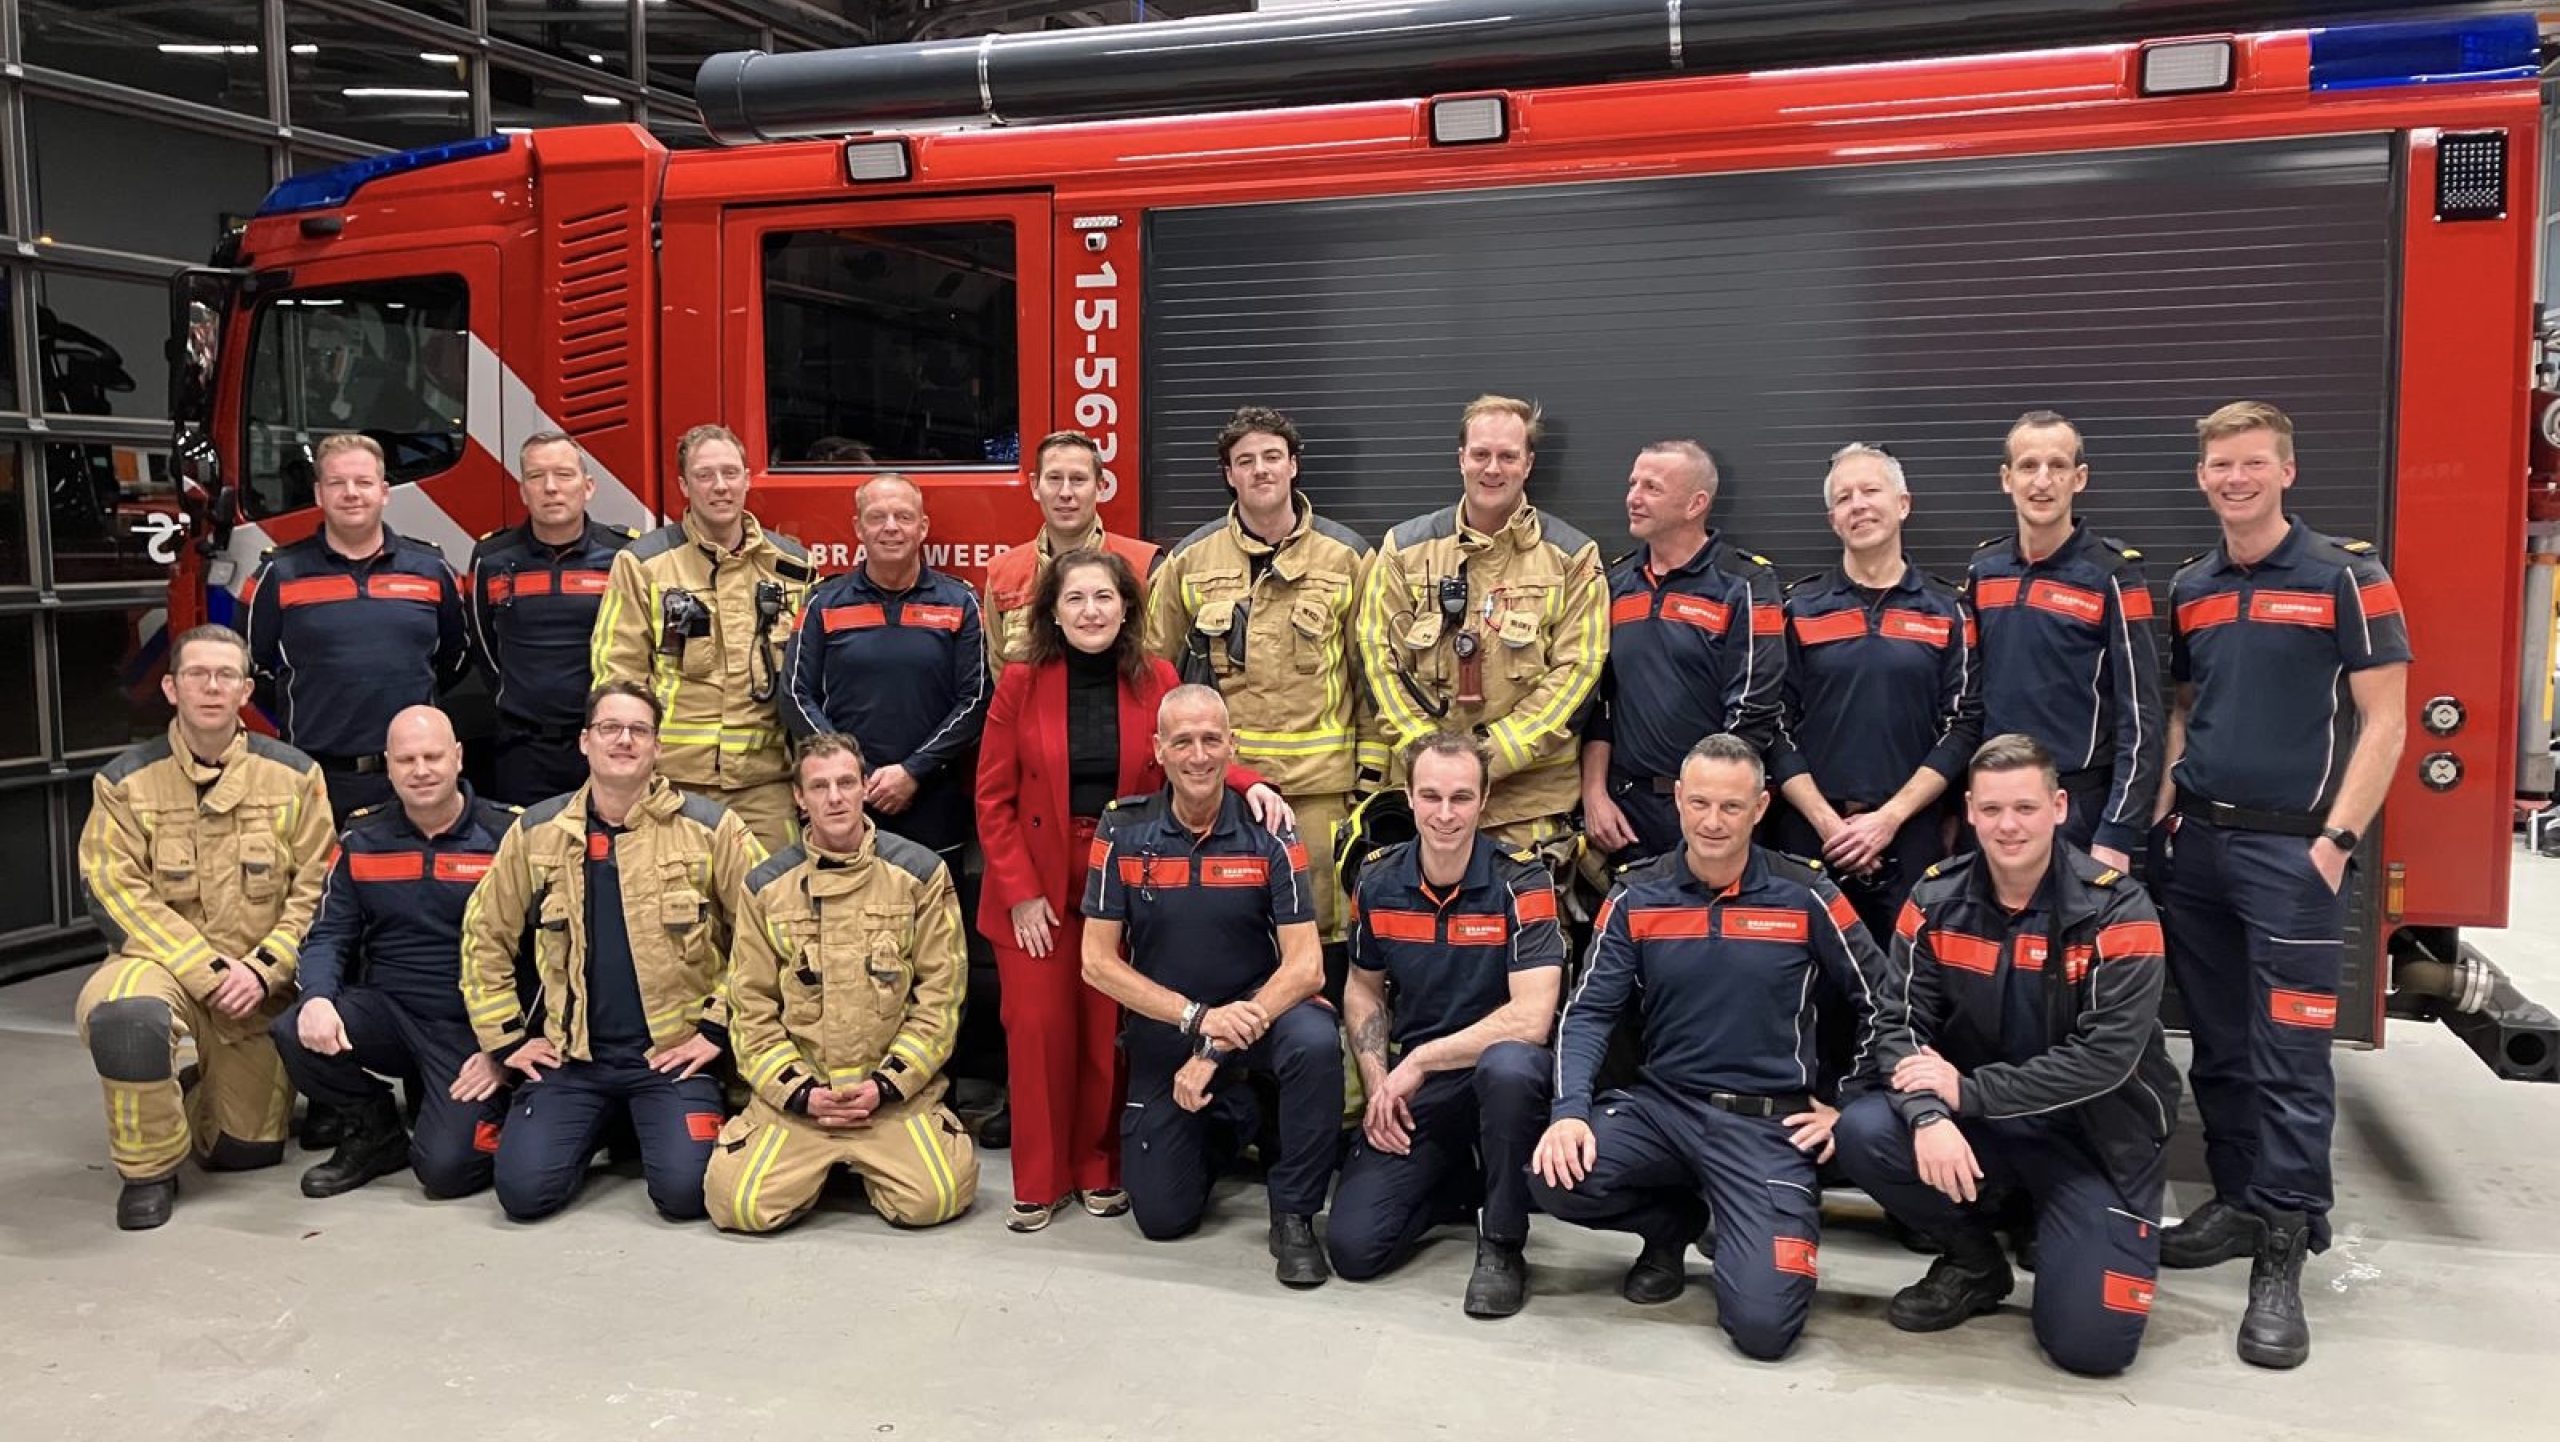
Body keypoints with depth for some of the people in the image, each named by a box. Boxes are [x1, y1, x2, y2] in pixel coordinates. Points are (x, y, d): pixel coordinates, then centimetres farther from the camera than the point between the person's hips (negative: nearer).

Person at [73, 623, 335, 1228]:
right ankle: (148, 1170, -13)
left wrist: (263, 968, -16)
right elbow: (116, 894, -9)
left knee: (247, 1152, 4)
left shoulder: (293, 775, -1)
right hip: (160, 960, -1)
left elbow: (316, 887, -2)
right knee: (125, 1013, -39)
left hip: (259, 982, 2)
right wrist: (208, 970, -19)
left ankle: (211, 1092, 44)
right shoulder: (126, 781, -4)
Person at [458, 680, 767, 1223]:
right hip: (569, 1055, 2)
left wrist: (717, 1027, -7)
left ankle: (646, 1130, 16)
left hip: (673, 1052, -2)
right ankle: (601, 1132, 20)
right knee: (524, 1189, -13)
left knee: (685, 1190, -20)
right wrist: (506, 1037, 6)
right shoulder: (535, 832, 4)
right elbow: (486, 936, 12)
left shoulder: (709, 826, -5)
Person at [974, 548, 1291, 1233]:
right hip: (1035, 886, -1)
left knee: (1109, 1032, 5)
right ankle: (1038, 1181, 15)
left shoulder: (1156, 681, 0)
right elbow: (993, 798, -2)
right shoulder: (1021, 683, -4)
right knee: (1038, 1029, 1)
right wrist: (1020, 892, -8)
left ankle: (1101, 1170, 23)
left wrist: (1251, 784, -21)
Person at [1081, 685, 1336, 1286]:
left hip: (1258, 1009, -1)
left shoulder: (1268, 835, -11)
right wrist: (1197, 1017, -21)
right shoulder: (1122, 833, -8)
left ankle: (1294, 1215, -13)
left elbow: (1305, 965, -16)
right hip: (1162, 1027, 2)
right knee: (1163, 1218, -2)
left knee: (1316, 1042, -36)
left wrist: (1219, 1047, -25)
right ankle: (1229, 1122, 31)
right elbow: (1098, 963, -9)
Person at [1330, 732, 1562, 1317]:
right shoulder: (1379, 880, -1)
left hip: (1495, 1070, -3)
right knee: (1353, 1246, -13)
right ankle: (1463, 1180, 18)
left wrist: (1420, 1061, -19)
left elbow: (1531, 1019, -24)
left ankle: (1502, 1246, -16)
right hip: (1410, 1091, 4)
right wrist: (1378, 1085, -2)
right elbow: (1363, 989, 13)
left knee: (1508, 1065, -40)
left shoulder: (1521, 882, -14)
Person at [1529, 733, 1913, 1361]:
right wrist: (1570, 1112, -18)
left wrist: (1848, 1104, 3)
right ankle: (1675, 1222, 7)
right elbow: (1589, 1013, -2)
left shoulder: (1806, 897, -3)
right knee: (1555, 1178, -27)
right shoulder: (1635, 898, 1)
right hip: (1661, 1105, 3)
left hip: (1769, 1124, -2)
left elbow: (1883, 1004, 7)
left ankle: (1787, 1222, 17)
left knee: (1762, 1324, -20)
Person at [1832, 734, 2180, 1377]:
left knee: (2090, 1343, -16)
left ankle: (2047, 1229, 20)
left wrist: (1967, 1092, -25)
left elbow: (2106, 1058, -22)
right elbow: (1902, 1026, -8)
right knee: (1863, 1132, -25)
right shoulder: (1935, 901, -4)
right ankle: (1975, 1263, 4)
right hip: (1975, 1124, 3)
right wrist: (1928, 1113, -29)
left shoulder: (2116, 911, -15)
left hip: (2097, 1133, -3)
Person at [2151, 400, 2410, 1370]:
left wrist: (2337, 841, -13)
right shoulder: (2189, 590, 11)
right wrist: (2164, 807, 8)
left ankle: (2283, 1253, 2)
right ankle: (2238, 1204, 24)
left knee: (2289, 1058, -4)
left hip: (2290, 848, -5)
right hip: (2195, 845, 6)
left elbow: (2384, 719, -7)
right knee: (2218, 1047, 12)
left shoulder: (2345, 577, -5)